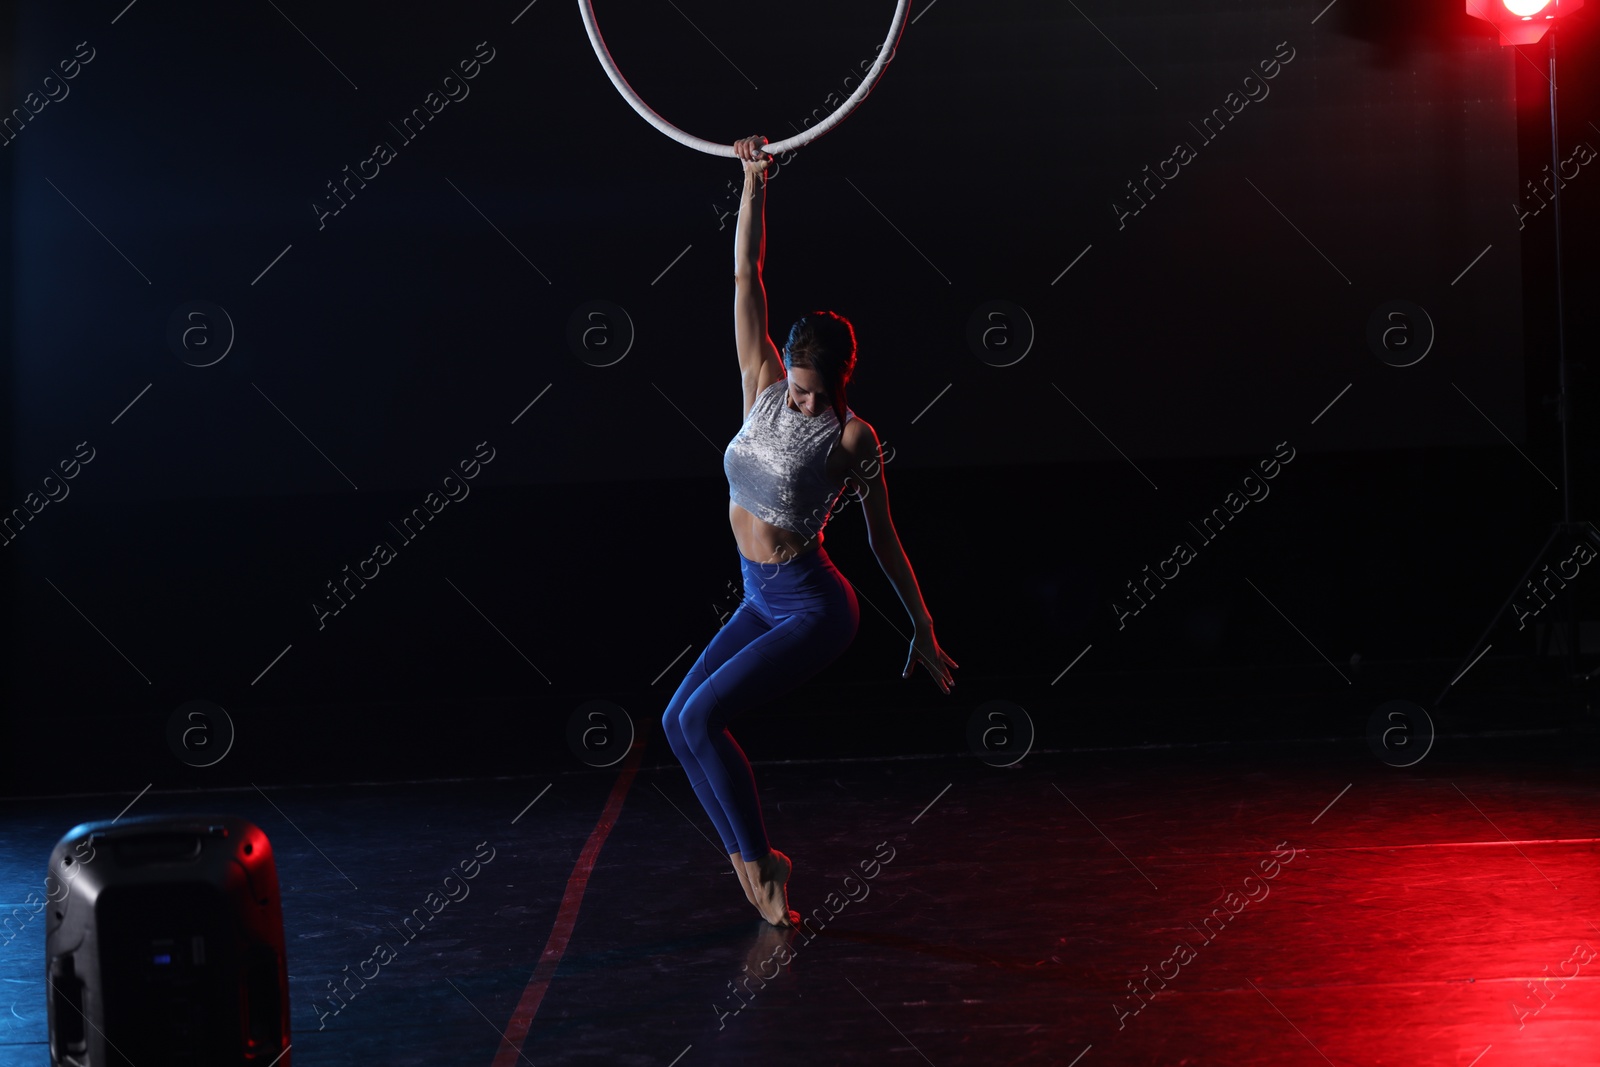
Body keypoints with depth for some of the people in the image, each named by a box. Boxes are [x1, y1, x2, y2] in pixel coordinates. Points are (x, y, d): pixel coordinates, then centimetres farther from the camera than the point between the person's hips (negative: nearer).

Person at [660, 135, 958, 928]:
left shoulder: (851, 437, -13)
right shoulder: (764, 388, -1)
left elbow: (884, 541, -5)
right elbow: (745, 276, -2)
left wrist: (924, 633, -1)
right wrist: (754, 185, -7)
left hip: (812, 608, -7)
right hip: (760, 600, 7)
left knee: (703, 715, -17)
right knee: (677, 720, -2)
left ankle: (759, 861, -4)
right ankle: (752, 861, 6)